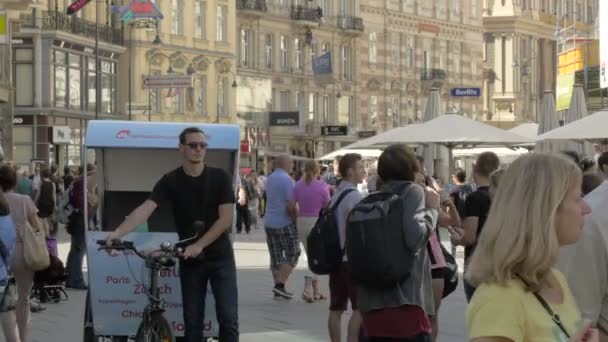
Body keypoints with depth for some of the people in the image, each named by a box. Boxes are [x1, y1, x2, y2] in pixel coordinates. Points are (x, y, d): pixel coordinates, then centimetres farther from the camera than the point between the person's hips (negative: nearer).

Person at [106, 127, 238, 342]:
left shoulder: (220, 178, -4)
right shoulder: (171, 181, -4)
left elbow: (225, 219, -10)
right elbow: (145, 209, -16)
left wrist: (199, 245, -20)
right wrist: (118, 233, -32)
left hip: (220, 257, -1)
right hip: (190, 260, 1)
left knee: (228, 318, -6)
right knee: (192, 321, 4)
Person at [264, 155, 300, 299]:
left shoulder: (269, 179, 11)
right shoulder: (286, 179, -14)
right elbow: (290, 205, -20)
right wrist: (297, 218, -7)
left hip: (269, 223, 7)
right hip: (285, 223, -7)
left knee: (276, 256, 10)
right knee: (292, 255, 1)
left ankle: (277, 288, 10)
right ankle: (280, 284, -9)